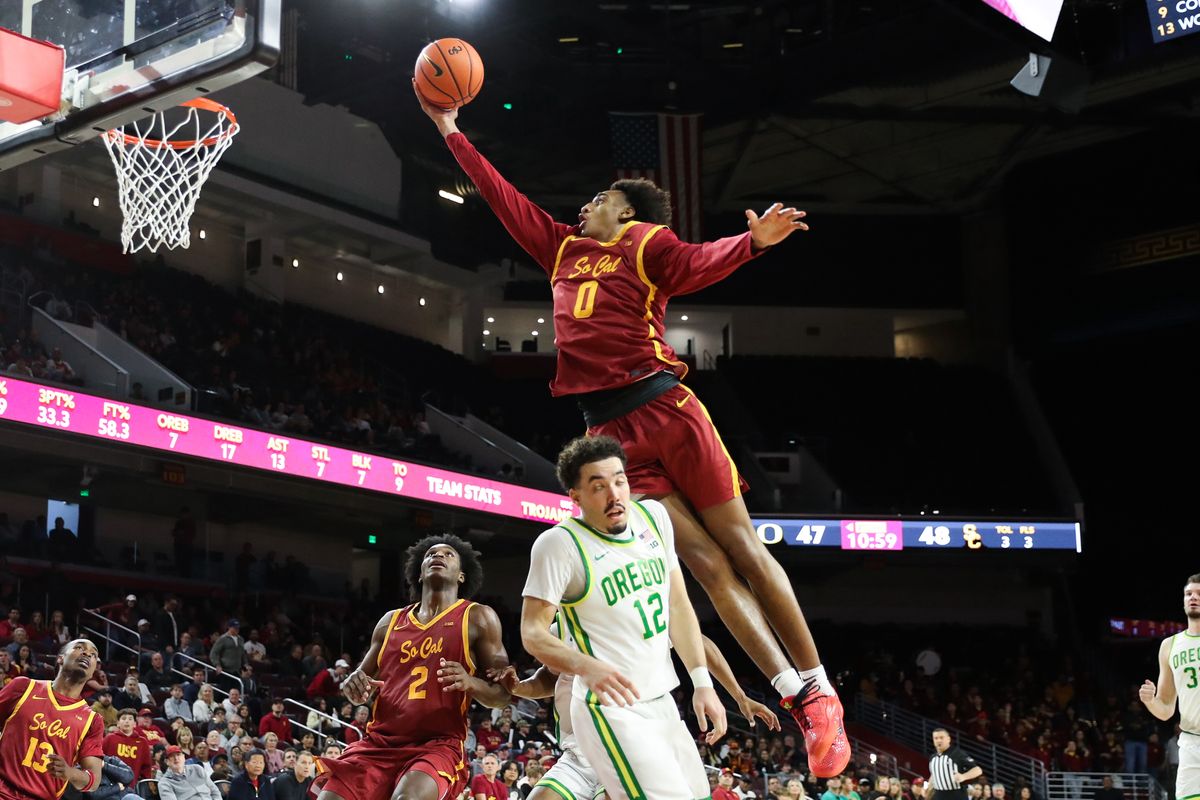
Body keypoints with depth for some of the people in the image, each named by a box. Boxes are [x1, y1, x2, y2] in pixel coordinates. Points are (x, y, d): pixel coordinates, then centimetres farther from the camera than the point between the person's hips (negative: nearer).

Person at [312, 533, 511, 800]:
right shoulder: (391, 621, 17)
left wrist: (471, 683, -20)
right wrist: (355, 686, -1)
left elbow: (503, 694, 3)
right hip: (379, 742, 5)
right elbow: (363, 683, 25)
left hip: (438, 745, -5)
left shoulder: (477, 618, 5)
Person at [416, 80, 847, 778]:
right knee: (706, 562, -3)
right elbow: (503, 197, 28)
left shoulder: (647, 242, 6)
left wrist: (753, 240, -33)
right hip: (610, 428, 4)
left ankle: (821, 692, 5)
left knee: (742, 546, -2)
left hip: (664, 406, -4)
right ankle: (797, 701, -2)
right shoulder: (564, 248, 22)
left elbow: (697, 264, -14)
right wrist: (451, 131, 30)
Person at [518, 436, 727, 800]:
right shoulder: (559, 543, -14)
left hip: (662, 703, 7)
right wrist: (586, 666, -34)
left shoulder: (653, 516, 4)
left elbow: (678, 606, 11)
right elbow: (533, 632, -15)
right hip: (612, 711, -7)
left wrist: (702, 682, 5)